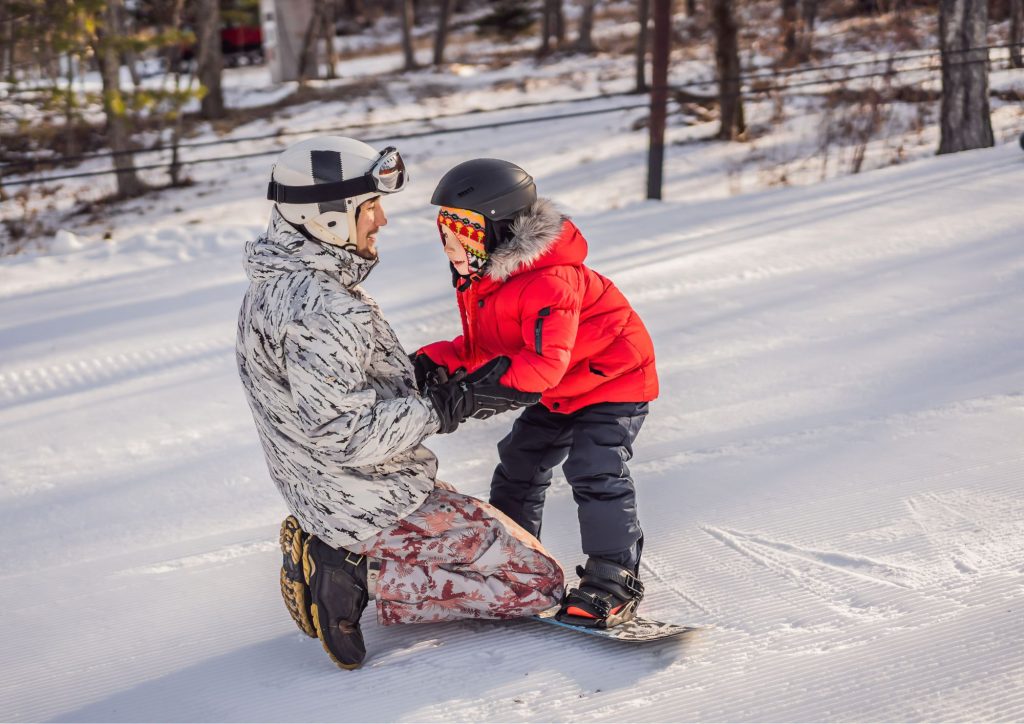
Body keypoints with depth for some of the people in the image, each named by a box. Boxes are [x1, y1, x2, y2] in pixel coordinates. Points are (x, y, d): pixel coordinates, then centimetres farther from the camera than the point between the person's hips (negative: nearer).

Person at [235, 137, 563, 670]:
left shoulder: (278, 286, 7)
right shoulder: (312, 307, -26)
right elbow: (347, 434, -29)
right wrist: (449, 406, -25)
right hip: (381, 506, -10)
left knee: (505, 538, 26)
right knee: (539, 581, -5)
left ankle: (336, 555, 10)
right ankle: (359, 578, -8)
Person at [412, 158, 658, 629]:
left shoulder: (547, 283, -33)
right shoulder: (480, 280, -1)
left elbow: (545, 360, -39)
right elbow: (482, 347, 6)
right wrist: (436, 361, -11)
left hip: (613, 379, -10)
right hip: (558, 395, 10)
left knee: (594, 472, -19)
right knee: (519, 464, 14)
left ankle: (614, 582, -10)